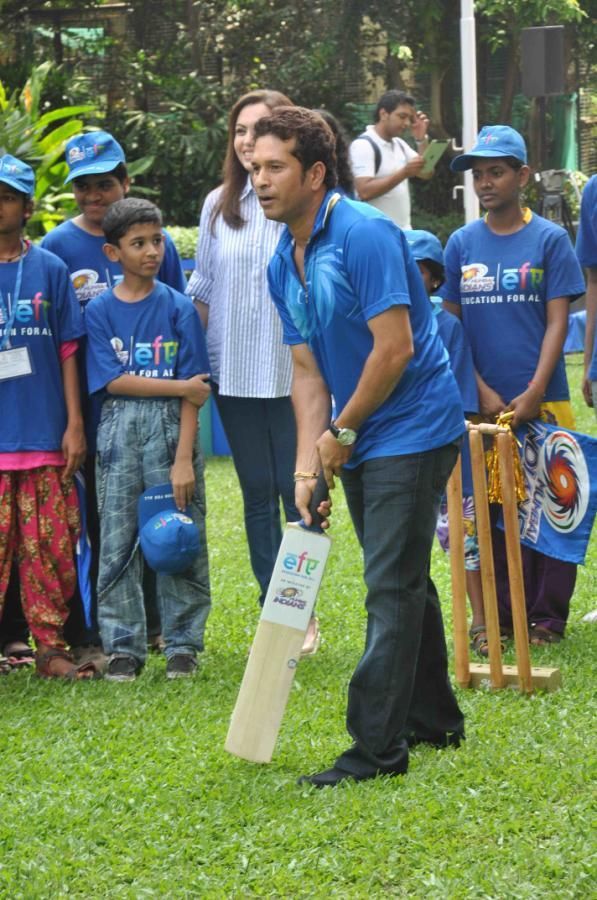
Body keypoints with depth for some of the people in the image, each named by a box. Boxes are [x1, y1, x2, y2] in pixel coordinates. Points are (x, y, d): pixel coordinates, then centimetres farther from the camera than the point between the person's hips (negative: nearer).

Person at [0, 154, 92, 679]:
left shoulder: (50, 270, 6)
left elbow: (69, 352, 6)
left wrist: (74, 425, 1)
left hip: (44, 437, 1)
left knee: (52, 547, 3)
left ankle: (51, 648, 12)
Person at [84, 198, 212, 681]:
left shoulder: (178, 308, 0)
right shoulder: (100, 311, 3)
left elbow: (193, 395, -4)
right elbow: (113, 382, -5)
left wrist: (184, 458, -12)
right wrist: (179, 386, -11)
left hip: (170, 428, -1)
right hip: (119, 429, 1)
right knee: (117, 541, 3)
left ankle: (182, 644, 10)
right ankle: (124, 646, 11)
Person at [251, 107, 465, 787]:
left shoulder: (365, 234, -19)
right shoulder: (283, 264, 8)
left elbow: (394, 348, -23)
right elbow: (307, 372, 9)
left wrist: (342, 431, -13)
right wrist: (308, 466, -2)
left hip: (411, 430, -9)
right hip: (357, 443, 9)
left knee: (392, 586, -10)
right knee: (404, 581, 17)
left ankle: (377, 747, -10)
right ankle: (433, 720, 29)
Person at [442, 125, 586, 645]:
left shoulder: (549, 240, 0)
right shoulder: (462, 244, 7)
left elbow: (557, 323, -3)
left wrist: (533, 395, -12)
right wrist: (482, 392, -4)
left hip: (542, 402, -2)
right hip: (483, 403, 2)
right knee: (489, 509, 5)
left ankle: (547, 615, 7)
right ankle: (500, 616, 13)